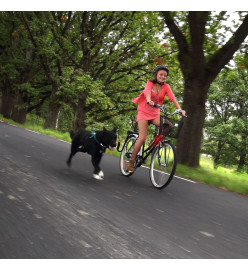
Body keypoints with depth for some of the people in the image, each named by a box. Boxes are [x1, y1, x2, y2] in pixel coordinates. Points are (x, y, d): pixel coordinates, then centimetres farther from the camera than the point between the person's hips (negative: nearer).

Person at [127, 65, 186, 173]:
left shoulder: (166, 87, 2)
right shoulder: (150, 83, -5)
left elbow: (172, 98, -13)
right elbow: (147, 92, -26)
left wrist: (180, 109, -30)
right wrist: (149, 101, -49)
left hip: (155, 114, 3)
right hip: (144, 112, -3)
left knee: (169, 126, -24)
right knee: (142, 138, -15)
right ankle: (131, 162, -4)